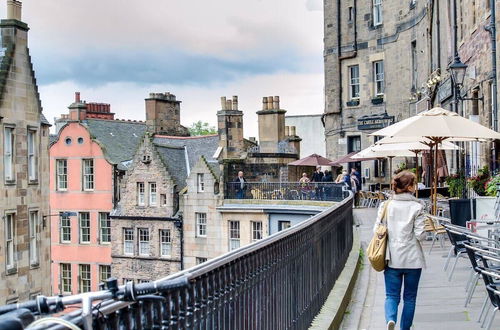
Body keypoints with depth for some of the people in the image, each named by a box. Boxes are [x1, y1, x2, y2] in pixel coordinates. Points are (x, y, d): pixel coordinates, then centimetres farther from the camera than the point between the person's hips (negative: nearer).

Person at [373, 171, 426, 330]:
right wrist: (427, 227, 9)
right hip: (412, 258, -2)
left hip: (392, 258, 2)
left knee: (391, 295, 7)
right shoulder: (417, 207, -9)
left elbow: (377, 230, 0)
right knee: (409, 297, 14)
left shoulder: (386, 205, -1)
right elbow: (420, 234, -12)